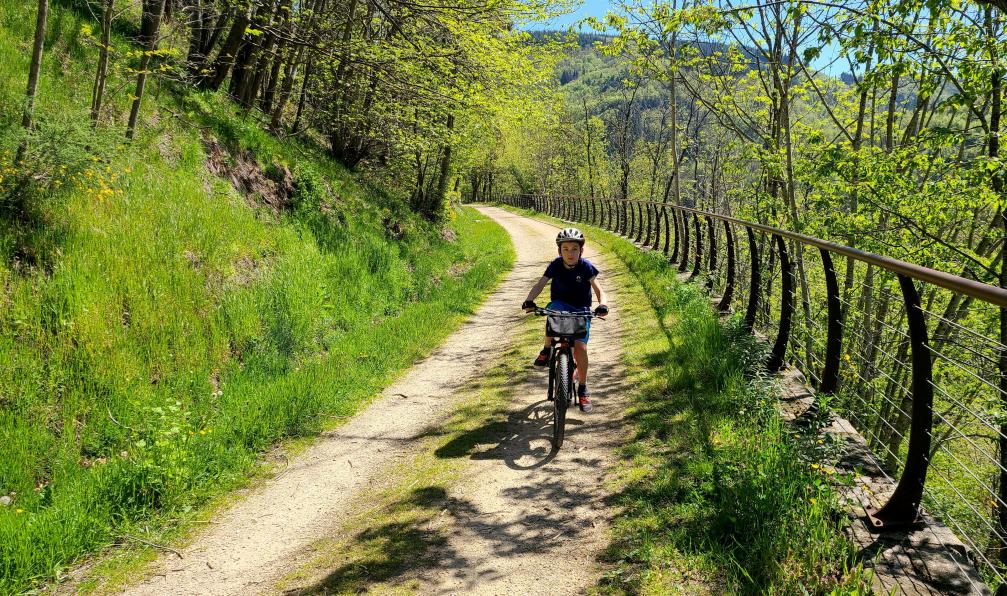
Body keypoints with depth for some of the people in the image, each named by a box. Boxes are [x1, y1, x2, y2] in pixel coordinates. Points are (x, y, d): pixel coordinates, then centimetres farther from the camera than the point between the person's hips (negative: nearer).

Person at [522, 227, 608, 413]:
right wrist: (529, 300, -36)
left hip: (581, 310, -1)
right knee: (554, 311, -37)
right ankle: (547, 350, -17)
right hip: (560, 304, 1)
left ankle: (583, 389, 3)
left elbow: (598, 289, -14)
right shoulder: (555, 265, -9)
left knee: (580, 348, -16)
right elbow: (540, 284, -17)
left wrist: (602, 305, -35)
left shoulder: (586, 267, -12)